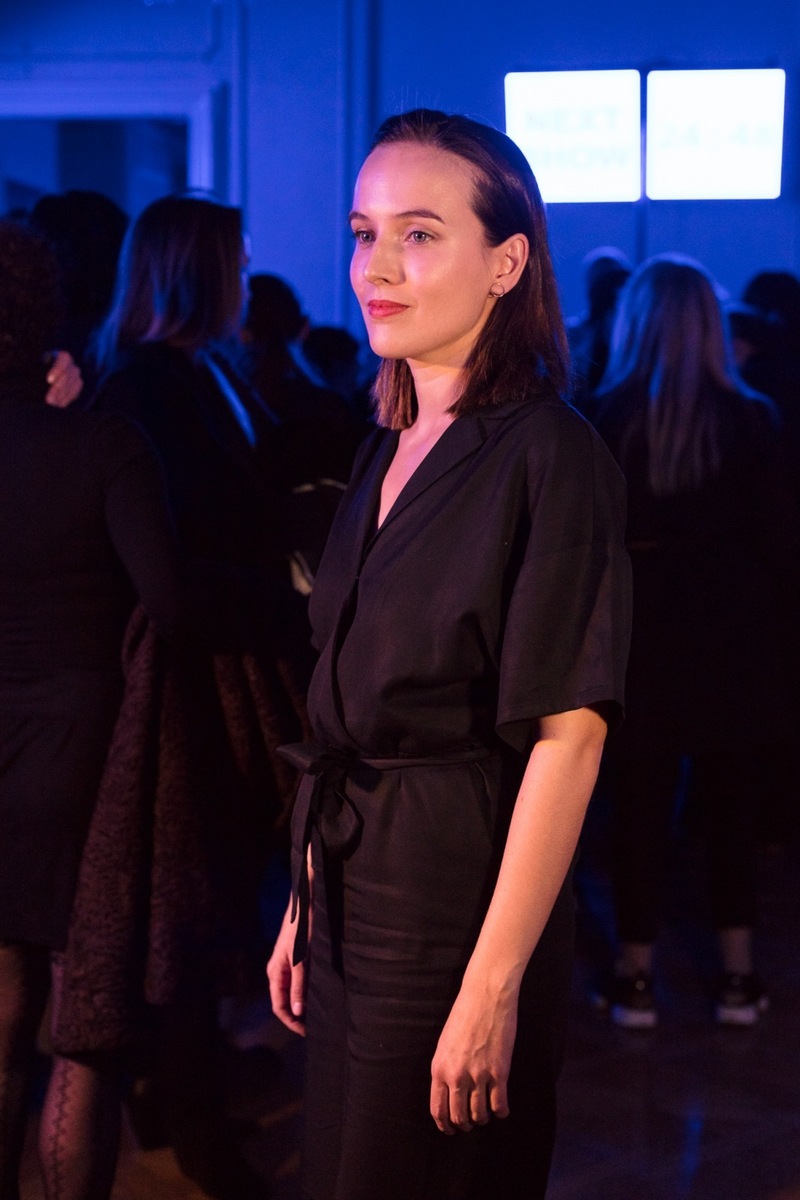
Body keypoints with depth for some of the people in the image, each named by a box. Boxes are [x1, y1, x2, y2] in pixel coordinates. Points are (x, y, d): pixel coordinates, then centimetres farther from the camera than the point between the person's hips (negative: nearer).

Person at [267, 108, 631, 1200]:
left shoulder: (548, 455, -16)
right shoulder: (390, 452, 9)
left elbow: (568, 737, -20)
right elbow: (349, 715, 11)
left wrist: (494, 986, -22)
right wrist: (306, 906, 10)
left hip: (460, 896, -8)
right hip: (357, 895, 8)